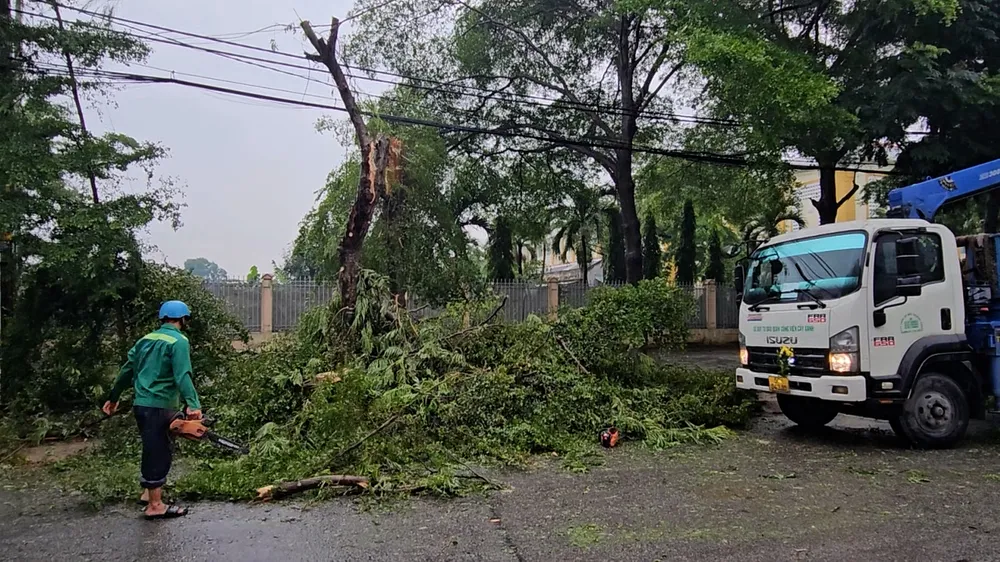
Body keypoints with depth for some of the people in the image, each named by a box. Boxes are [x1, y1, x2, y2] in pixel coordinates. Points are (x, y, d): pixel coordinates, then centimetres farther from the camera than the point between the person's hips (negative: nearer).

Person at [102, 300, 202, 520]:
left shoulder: (146, 339, 13)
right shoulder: (179, 341, -11)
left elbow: (127, 370, 18)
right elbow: (182, 376, -24)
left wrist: (113, 398, 28)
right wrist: (193, 404, -32)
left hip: (142, 404, 8)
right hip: (160, 407, -8)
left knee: (157, 450, 21)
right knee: (158, 453, -2)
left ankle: (149, 492, 29)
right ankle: (155, 506, 4)